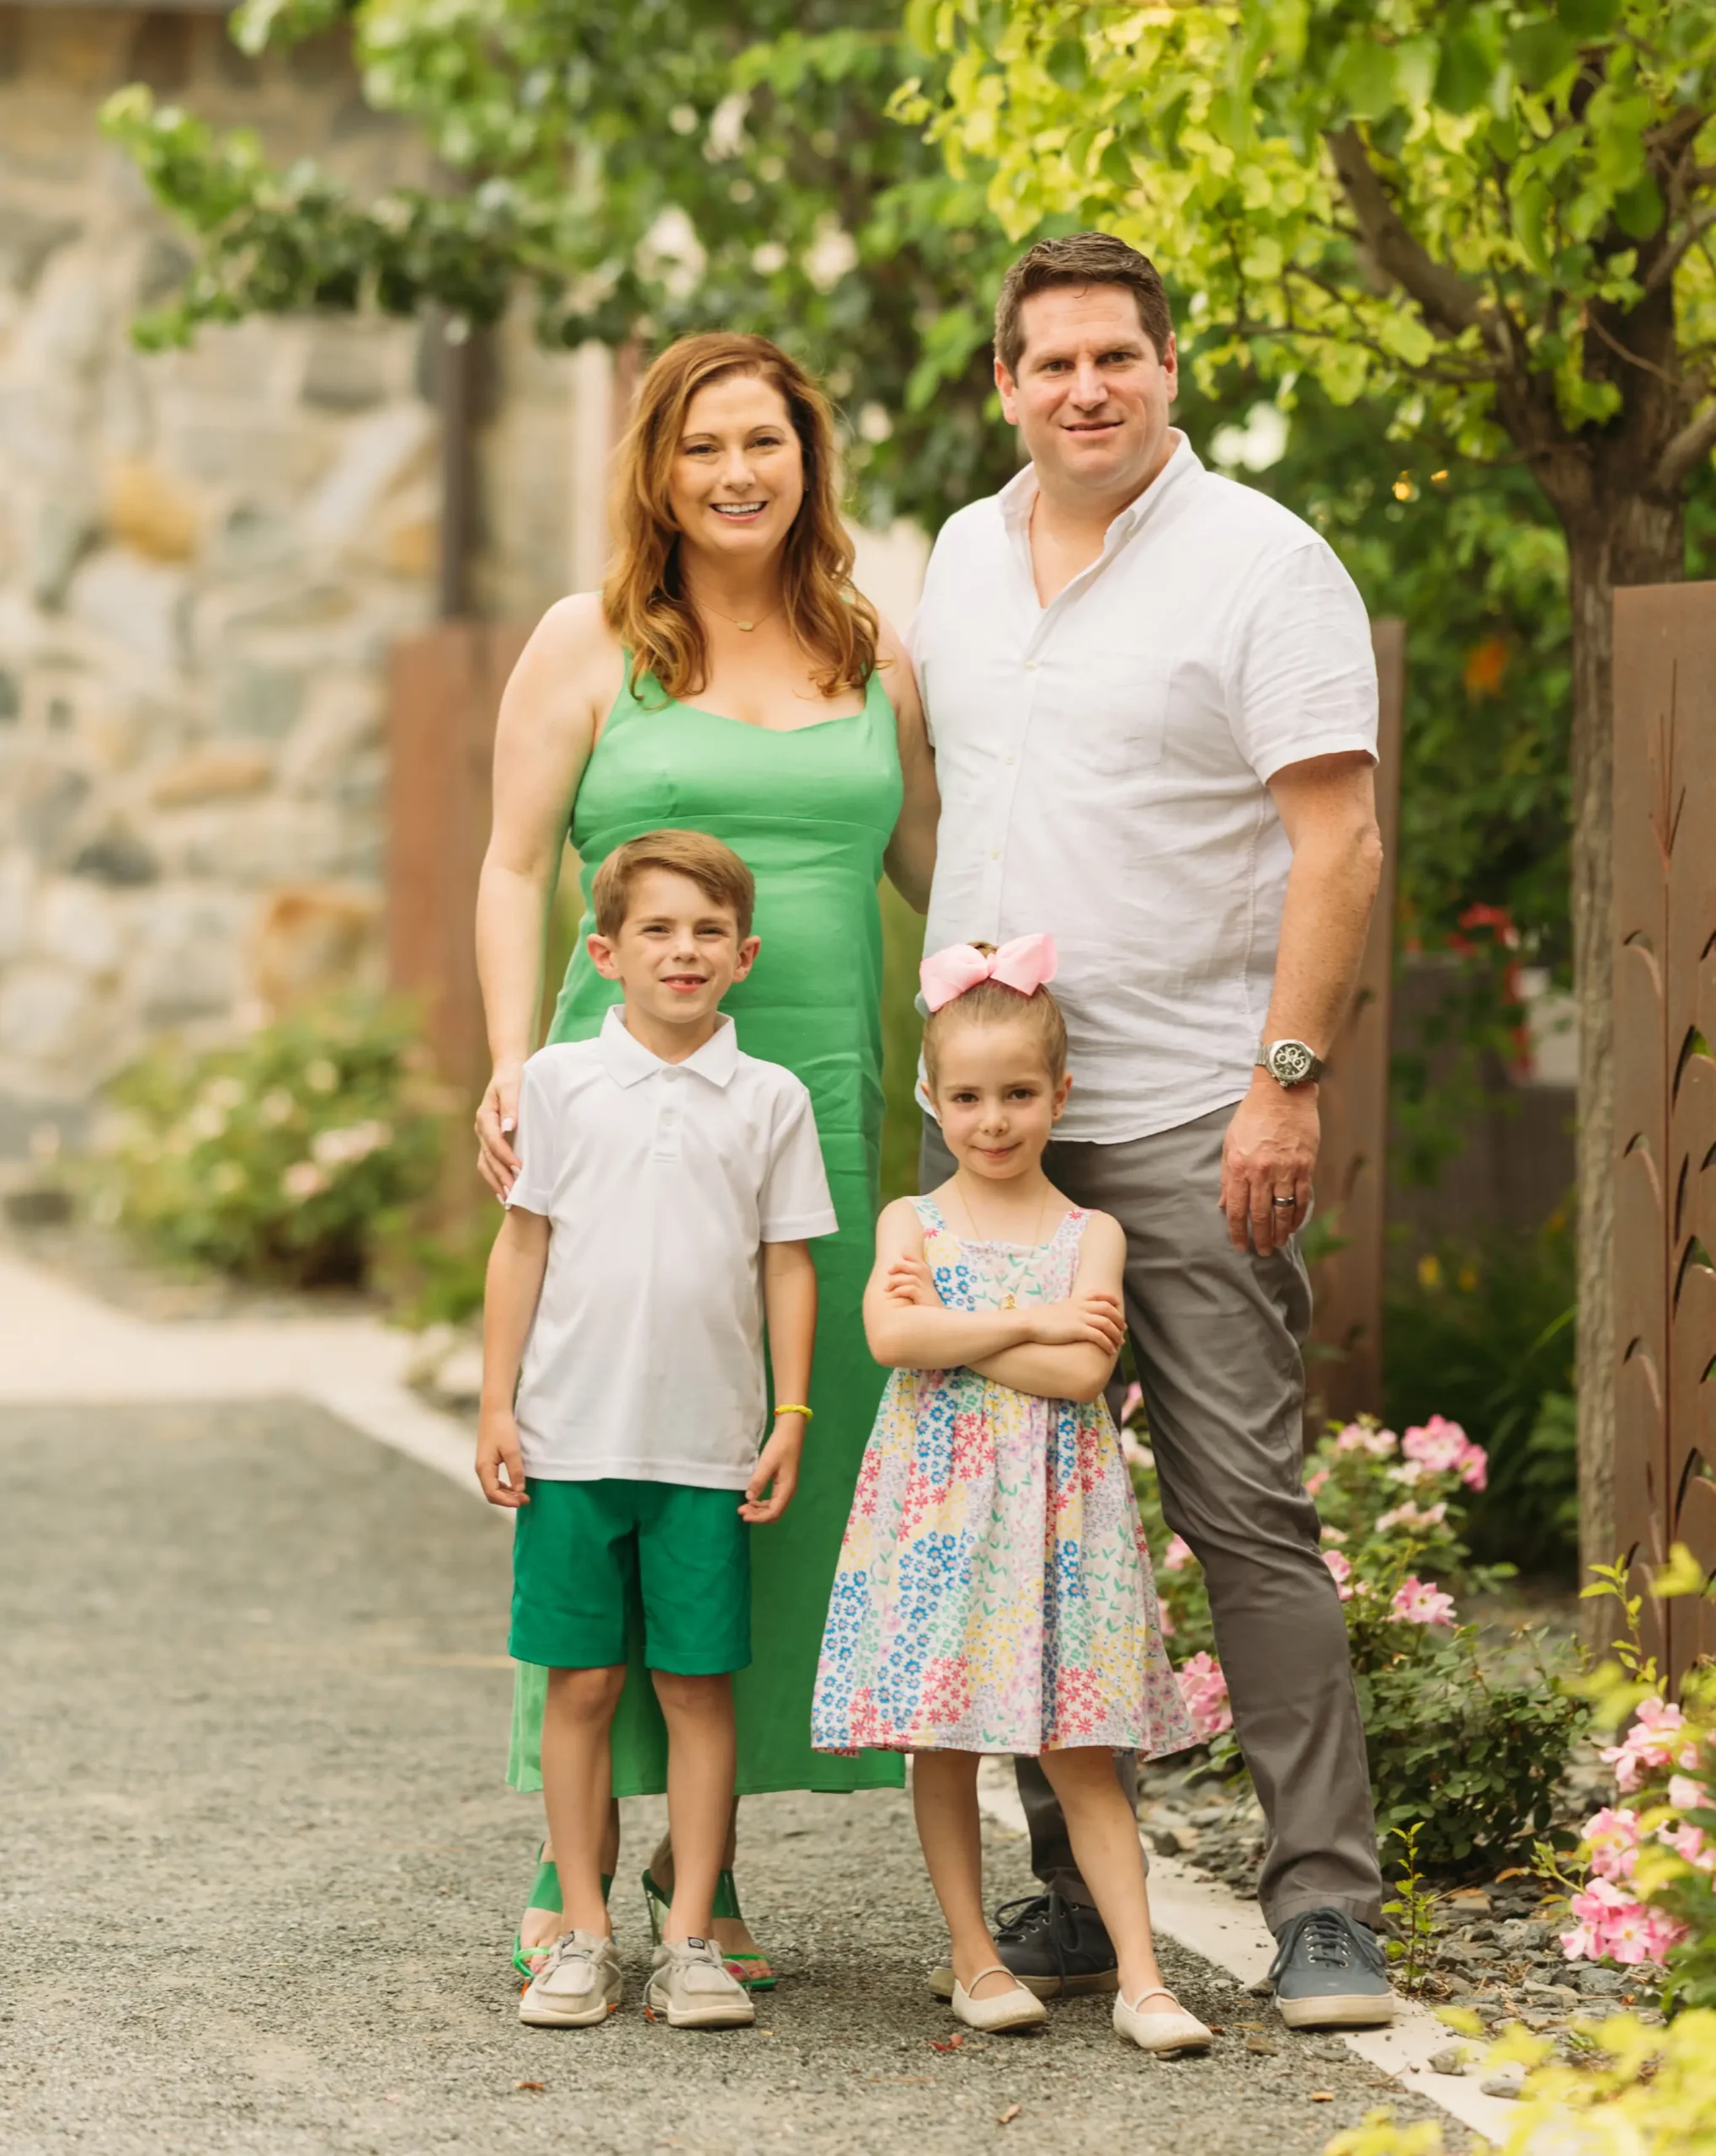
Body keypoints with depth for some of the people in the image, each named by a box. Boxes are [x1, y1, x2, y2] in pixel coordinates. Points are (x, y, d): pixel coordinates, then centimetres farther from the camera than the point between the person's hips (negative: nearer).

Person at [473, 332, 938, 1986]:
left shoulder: (873, 657, 13)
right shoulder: (590, 645, 5)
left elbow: (934, 863, 20)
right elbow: (515, 869, 5)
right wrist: (512, 1067, -6)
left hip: (824, 1106, 3)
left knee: (793, 1458, 1)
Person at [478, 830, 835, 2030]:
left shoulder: (771, 1099, 4)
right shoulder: (560, 1082, 3)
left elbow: (789, 1265, 7)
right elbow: (522, 1248, 6)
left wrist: (792, 1417, 2)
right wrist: (495, 1408, 2)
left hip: (709, 1447, 0)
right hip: (572, 1439, 0)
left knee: (701, 1686, 2)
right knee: (582, 1684, 4)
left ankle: (692, 1939, 8)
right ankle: (584, 1934, 12)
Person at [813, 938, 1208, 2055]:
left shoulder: (1091, 1234, 3)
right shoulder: (913, 1223, 5)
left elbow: (1080, 1372, -12)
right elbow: (891, 1336, -14)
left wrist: (948, 1325, -11)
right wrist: (1030, 1321, -13)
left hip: (1057, 1512, -1)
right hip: (936, 1507, 1)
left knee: (1082, 1754, -1)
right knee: (943, 1742, 5)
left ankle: (1142, 1979, -2)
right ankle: (976, 1961, 16)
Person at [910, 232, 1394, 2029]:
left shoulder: (1261, 564, -6)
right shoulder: (962, 556, 13)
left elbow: (1339, 840, -11)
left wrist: (1285, 1079, -17)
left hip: (1191, 1124, -6)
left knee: (1245, 1505, -7)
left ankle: (1325, 1903, -2)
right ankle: (1073, 1892, 16)